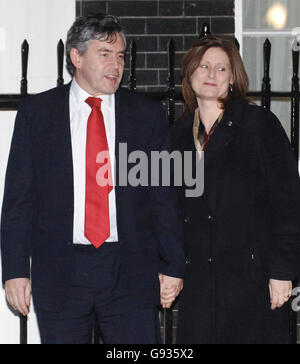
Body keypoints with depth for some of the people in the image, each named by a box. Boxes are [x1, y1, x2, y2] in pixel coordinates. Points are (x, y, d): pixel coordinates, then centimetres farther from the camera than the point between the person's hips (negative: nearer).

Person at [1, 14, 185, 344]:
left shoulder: (147, 114, 6)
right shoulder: (36, 112, 4)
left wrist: (173, 267, 2)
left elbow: (164, 196, 7)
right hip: (59, 273, 0)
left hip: (131, 272, 0)